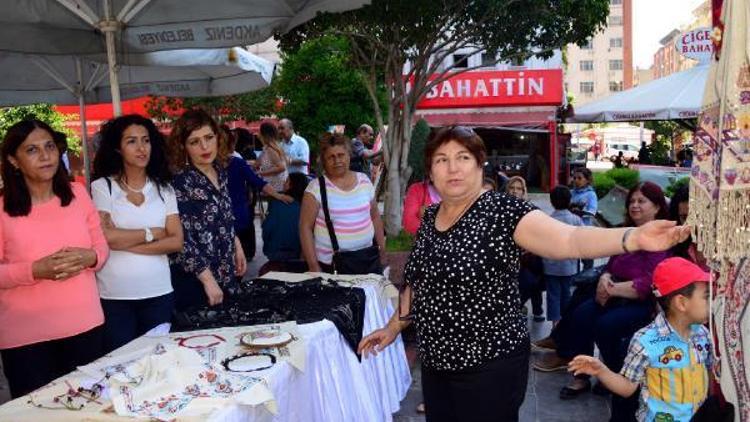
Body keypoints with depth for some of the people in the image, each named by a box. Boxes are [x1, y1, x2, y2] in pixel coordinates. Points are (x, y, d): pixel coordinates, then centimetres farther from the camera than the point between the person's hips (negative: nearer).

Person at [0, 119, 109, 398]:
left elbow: (102, 246, 8)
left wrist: (89, 257, -13)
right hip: (26, 336, -3)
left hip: (85, 325, 3)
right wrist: (36, 270, -22)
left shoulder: (78, 193, 3)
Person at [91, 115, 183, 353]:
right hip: (114, 296, -2)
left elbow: (176, 242, -2)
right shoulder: (102, 186, -2)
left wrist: (124, 242, -10)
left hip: (159, 293, 3)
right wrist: (151, 233, -5)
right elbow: (105, 237, -14)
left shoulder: (163, 188, 6)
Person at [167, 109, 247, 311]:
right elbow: (180, 239, -21)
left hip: (225, 273, 7)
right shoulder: (179, 182, -18)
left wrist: (237, 245, 14)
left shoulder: (221, 171, 3)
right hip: (195, 280, -7)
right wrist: (208, 279, -24)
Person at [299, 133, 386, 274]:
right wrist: (313, 266, -10)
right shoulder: (316, 187, -6)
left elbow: (375, 217, 15)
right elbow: (305, 227, -6)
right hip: (330, 264, -3)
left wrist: (382, 249, 13)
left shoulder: (364, 180, 6)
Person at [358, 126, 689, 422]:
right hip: (435, 363, 6)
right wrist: (393, 327, 21)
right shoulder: (430, 217, 4)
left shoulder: (502, 212, -16)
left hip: (489, 366, -6)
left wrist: (634, 238, -46)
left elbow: (569, 240, -31)